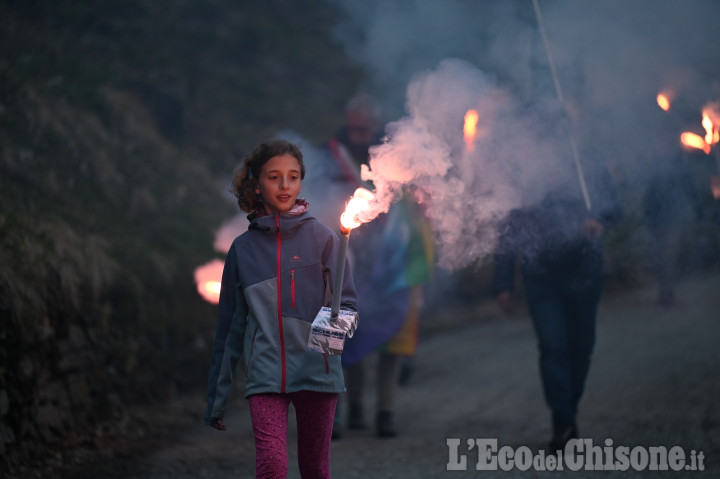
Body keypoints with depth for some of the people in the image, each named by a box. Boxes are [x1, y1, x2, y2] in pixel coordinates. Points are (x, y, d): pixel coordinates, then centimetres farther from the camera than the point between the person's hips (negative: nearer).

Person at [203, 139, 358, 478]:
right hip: (265, 376, 0)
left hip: (317, 371, 0)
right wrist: (216, 399, 16)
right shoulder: (243, 248, 8)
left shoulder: (321, 238, 3)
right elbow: (230, 325, 14)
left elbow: (347, 302, 0)